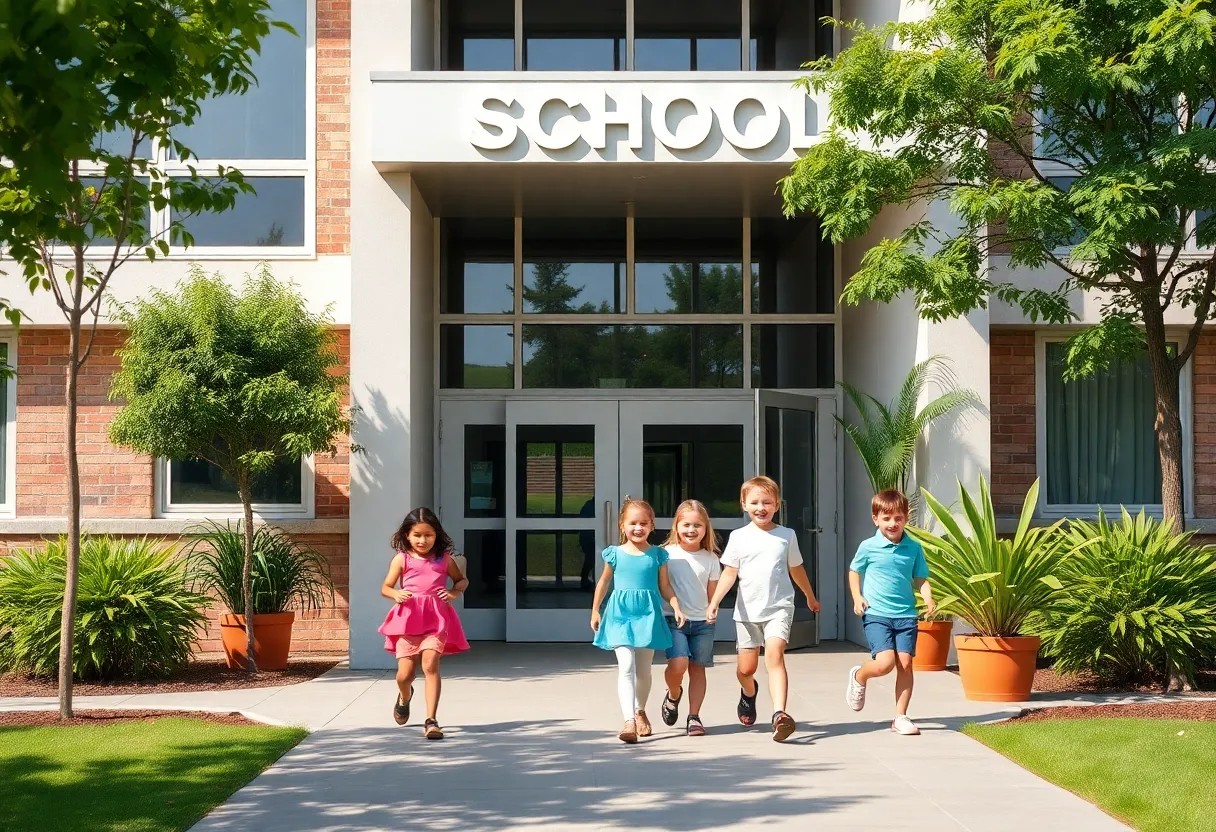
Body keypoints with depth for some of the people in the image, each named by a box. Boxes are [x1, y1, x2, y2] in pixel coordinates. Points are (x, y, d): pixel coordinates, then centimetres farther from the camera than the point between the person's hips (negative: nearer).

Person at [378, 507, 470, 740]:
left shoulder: (443, 559, 9)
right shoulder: (401, 558, 5)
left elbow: (462, 579, 22)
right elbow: (385, 587, 7)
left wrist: (454, 592, 2)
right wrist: (396, 594, -15)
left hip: (436, 619, 0)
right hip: (408, 619, 0)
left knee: (430, 665, -17)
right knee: (405, 673, 3)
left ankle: (431, 720, -14)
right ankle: (404, 697, 42)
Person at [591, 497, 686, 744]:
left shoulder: (657, 554, 4)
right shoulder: (615, 554, 2)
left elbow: (665, 586, 8)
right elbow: (604, 582, 14)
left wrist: (676, 607, -5)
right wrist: (595, 611, 17)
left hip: (648, 615, 2)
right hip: (620, 614, -2)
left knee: (643, 670, 13)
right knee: (626, 666, -16)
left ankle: (640, 711, 37)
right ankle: (629, 721, -23)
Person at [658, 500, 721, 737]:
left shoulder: (710, 559, 6)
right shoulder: (666, 554, -1)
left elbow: (712, 594, 10)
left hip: (701, 622, 3)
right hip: (673, 620, -2)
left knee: (698, 667, 3)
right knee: (678, 664, -18)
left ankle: (694, 716, 12)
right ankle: (673, 695, 13)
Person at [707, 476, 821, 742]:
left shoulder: (787, 535, 5)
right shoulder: (739, 537, 2)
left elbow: (796, 570, 19)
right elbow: (729, 573, -1)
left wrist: (811, 598, 31)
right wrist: (714, 602, -14)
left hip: (779, 608, -1)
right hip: (747, 610, 1)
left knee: (775, 656, -22)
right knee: (746, 668, 9)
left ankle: (779, 715, -31)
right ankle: (748, 693, 45)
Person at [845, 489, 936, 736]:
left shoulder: (913, 548, 5)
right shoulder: (868, 547, 0)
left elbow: (920, 578, 10)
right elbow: (854, 572, 13)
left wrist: (928, 597, -9)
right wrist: (857, 597, -1)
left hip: (906, 614, 3)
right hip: (876, 614, -3)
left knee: (905, 663, -2)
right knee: (885, 662, -16)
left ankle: (900, 717, 10)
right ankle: (858, 677, 18)